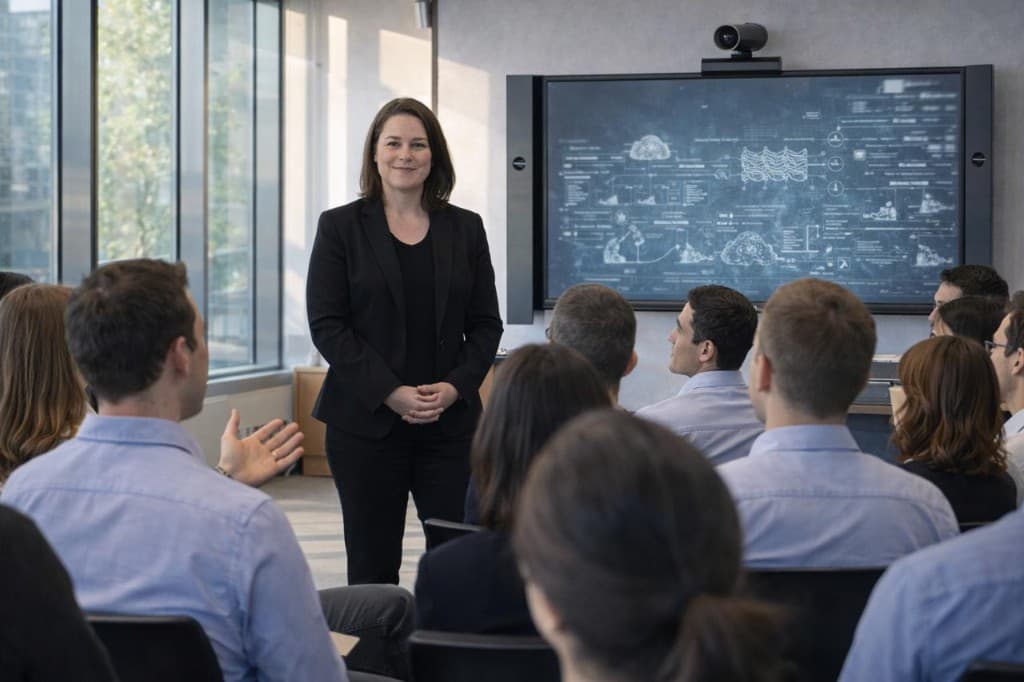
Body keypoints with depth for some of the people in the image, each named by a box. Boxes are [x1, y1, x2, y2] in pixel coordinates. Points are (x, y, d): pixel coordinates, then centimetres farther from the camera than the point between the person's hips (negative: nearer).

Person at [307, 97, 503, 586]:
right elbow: (326, 324, -4)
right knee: (372, 565, 3)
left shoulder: (465, 228, 10)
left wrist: (456, 387, -8)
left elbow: (485, 325, 9)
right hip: (366, 422, -2)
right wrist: (390, 393, -13)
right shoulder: (340, 226, 3)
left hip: (450, 421, 2)